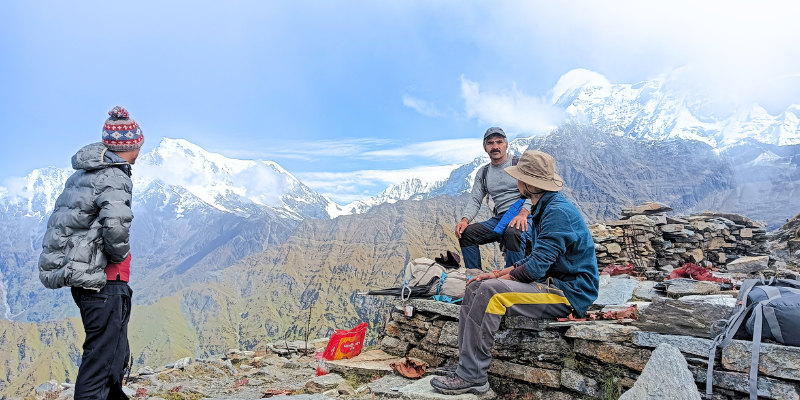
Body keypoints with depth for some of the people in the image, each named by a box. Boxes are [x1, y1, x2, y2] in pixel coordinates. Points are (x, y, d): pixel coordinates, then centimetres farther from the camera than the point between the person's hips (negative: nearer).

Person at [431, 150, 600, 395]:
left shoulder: (558, 212, -20)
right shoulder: (546, 209, 13)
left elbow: (537, 266, -24)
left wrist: (501, 277, -8)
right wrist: (499, 274, 4)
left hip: (568, 294, -10)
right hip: (552, 282, 10)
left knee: (491, 291, -26)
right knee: (476, 287, 1)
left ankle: (472, 375, -18)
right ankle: (466, 363, 0)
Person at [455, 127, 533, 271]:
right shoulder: (483, 173, 17)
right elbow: (475, 201, 11)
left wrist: (523, 213, -25)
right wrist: (465, 220, -10)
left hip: (525, 217, -5)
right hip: (499, 219, 5)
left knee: (513, 232, -38)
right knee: (466, 232, -13)